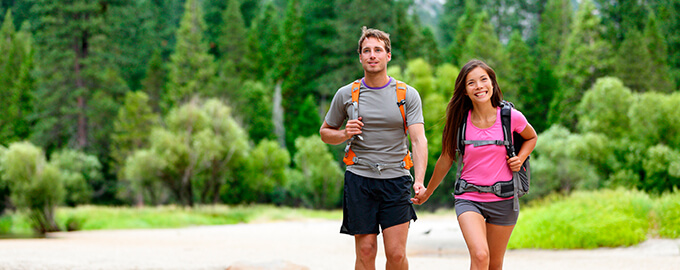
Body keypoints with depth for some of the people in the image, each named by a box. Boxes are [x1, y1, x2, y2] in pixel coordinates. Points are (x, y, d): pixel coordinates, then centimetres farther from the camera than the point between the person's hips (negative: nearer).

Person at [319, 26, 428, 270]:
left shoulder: (408, 95, 2)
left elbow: (418, 139, -8)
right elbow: (325, 132, 18)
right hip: (359, 179, 1)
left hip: (396, 179, -1)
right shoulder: (345, 94, 6)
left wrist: (419, 180, -23)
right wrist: (344, 134, -6)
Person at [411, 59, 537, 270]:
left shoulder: (511, 117, -6)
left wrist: (520, 158, -4)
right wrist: (427, 192, 21)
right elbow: (446, 158, 10)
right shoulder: (460, 122, -6)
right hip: (468, 199, -1)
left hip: (503, 201, 1)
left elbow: (531, 138, 16)